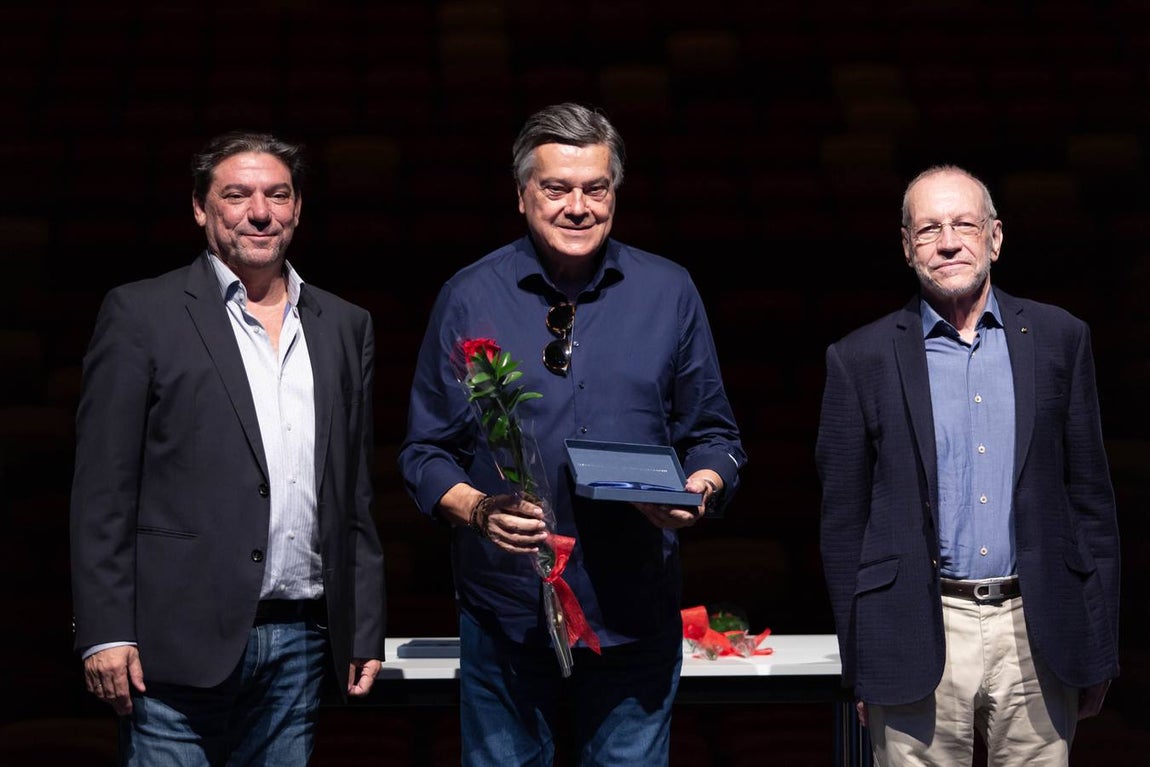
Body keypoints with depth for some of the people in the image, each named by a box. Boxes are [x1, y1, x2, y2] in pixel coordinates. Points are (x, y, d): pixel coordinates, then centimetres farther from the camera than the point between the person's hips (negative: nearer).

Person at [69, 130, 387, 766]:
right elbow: (102, 489, -3)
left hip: (302, 643, 4)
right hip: (180, 642, -4)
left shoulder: (345, 326, 14)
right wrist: (106, 632, -10)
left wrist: (365, 631, 11)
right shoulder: (140, 314, 1)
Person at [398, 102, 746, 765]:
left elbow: (714, 435, 11)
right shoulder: (469, 298, 2)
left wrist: (700, 489, -11)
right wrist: (476, 509, -14)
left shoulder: (670, 293, 5)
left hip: (636, 618, 1)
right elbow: (427, 450, 5)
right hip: (505, 615, 0)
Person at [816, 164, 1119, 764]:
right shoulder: (861, 359, 2)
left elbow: (1091, 498, 9)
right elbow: (843, 524, 4)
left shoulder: (1059, 339, 7)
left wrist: (1098, 650, 6)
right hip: (919, 644, -1)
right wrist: (860, 668, 2)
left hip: (1037, 639, 1)